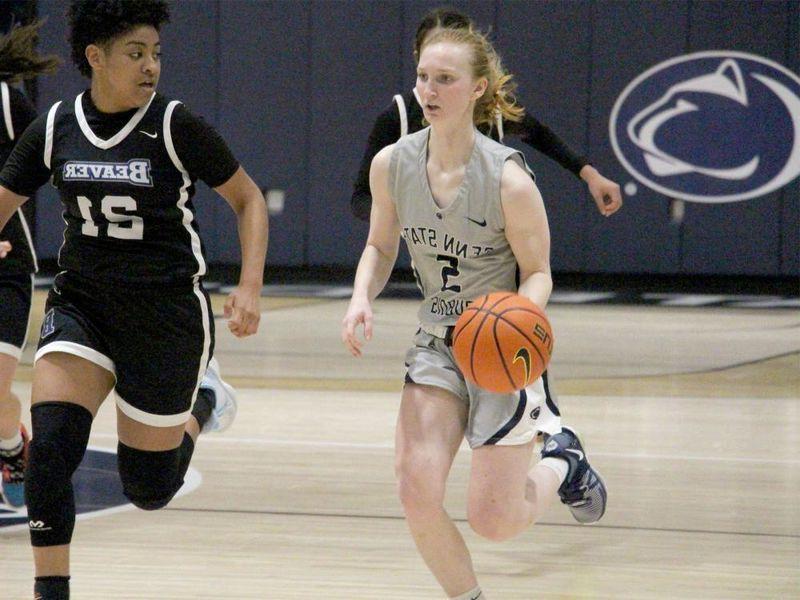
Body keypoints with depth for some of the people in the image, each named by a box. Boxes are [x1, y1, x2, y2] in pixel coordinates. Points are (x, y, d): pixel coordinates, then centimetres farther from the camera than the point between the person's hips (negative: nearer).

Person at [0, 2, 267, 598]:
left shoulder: (176, 126, -11)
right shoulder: (54, 129, -3)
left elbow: (249, 200, -2)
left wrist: (249, 288, -14)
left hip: (168, 313, -2)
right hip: (81, 306, 2)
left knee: (149, 488, 7)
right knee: (49, 448, -20)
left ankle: (202, 404, 38)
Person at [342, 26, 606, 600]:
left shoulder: (508, 178, -19)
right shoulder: (391, 164, -7)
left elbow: (537, 271, -9)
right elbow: (381, 247, 9)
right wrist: (362, 298, -10)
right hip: (437, 347, 4)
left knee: (493, 521, -1)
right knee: (417, 492, -15)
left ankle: (561, 462, 34)